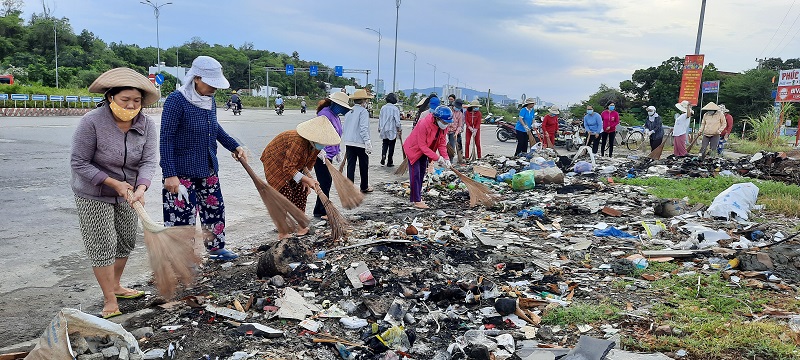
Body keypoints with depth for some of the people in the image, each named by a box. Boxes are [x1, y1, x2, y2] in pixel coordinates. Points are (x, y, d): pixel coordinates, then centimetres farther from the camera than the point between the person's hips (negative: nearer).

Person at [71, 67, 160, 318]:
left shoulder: (147, 125, -11)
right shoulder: (92, 122, -23)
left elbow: (149, 161, -18)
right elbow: (79, 163, -20)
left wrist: (140, 189, -36)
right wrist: (114, 183, -25)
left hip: (126, 193, 5)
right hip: (94, 194, -5)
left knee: (126, 242, 14)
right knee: (103, 246, -3)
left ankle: (115, 286, 34)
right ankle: (110, 300, 8)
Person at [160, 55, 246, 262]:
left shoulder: (209, 99, 3)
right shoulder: (177, 100, -18)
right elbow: (166, 139, -20)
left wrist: (234, 146, 21)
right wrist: (169, 174, -24)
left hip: (208, 168, 8)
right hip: (182, 171, -8)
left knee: (215, 207, 17)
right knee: (182, 213, -3)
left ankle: (216, 248, 35)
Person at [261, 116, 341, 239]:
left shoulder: (317, 145, -14)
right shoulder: (298, 142, -40)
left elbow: (309, 162, 2)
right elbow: (288, 169, -37)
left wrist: (306, 179, -8)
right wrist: (307, 179, -38)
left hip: (291, 163, 8)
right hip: (275, 162, -8)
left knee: (301, 191, 4)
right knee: (285, 194, -13)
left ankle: (301, 227, 13)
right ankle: (282, 233, -4)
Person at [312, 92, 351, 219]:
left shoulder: (335, 115, 16)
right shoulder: (325, 114, -15)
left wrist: (338, 152, 25)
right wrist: (321, 150, -32)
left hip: (329, 155, 10)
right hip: (321, 155, -10)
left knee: (327, 182, 13)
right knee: (325, 182, -6)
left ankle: (318, 210, 22)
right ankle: (323, 212, 3)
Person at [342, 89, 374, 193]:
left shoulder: (349, 112, 11)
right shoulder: (363, 111, -10)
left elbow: (344, 128, 16)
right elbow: (363, 128, -18)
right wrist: (368, 142, -19)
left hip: (348, 142, 6)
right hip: (360, 142, -5)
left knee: (350, 165, 6)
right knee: (364, 166, 11)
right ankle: (364, 187, 24)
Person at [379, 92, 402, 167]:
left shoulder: (383, 108, 1)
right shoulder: (395, 109, -12)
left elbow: (380, 118, 8)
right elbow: (397, 121, -12)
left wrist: (379, 128, 20)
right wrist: (399, 130, -1)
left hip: (384, 130, 4)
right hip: (392, 131, -4)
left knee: (385, 144, 16)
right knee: (391, 146, 6)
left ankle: (383, 157, -5)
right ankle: (389, 162, 10)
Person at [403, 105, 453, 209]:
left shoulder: (443, 126, -14)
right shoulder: (424, 124, -36)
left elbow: (442, 143, -7)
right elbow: (422, 146, -32)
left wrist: (446, 158, -20)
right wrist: (437, 158, -33)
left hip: (424, 151, 8)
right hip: (414, 149, -8)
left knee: (422, 175, 13)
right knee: (415, 175, -8)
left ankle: (417, 197, 24)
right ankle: (416, 201, -4)